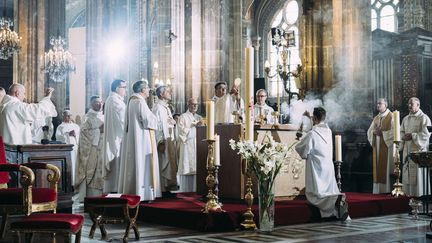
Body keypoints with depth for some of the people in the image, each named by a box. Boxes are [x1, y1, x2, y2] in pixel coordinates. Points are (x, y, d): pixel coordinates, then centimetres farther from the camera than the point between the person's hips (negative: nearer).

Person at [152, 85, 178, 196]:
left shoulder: (166, 107, 18)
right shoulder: (158, 107, -11)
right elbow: (157, 125, -17)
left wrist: (173, 122, -1)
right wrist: (161, 142, -21)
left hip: (170, 139, 9)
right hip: (163, 140, -9)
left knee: (171, 164, 9)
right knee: (164, 164, -6)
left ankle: (169, 186, 14)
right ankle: (164, 189, -2)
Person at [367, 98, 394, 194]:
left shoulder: (391, 117, -4)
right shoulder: (376, 118, 17)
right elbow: (369, 131, 14)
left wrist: (382, 133, -16)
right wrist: (374, 132, -7)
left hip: (387, 145, -6)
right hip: (377, 146, 6)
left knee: (386, 167, -6)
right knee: (378, 167, 4)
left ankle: (387, 189, -4)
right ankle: (378, 188, 5)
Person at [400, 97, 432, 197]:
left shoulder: (424, 118, -6)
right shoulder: (406, 119, 15)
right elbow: (401, 132, 17)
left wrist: (412, 136, -16)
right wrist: (403, 137, -5)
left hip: (419, 149, -6)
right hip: (407, 150, 6)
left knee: (419, 173, -7)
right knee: (408, 173, 5)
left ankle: (421, 195, -1)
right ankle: (410, 193, 10)